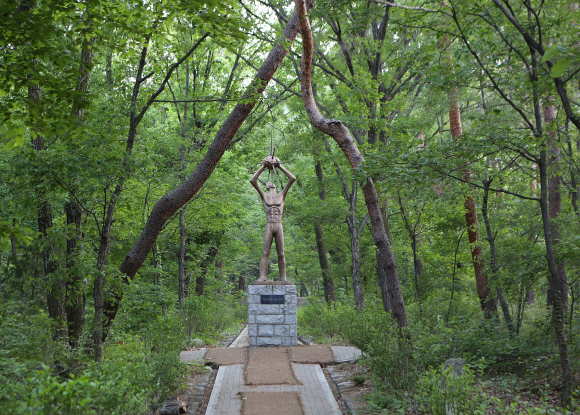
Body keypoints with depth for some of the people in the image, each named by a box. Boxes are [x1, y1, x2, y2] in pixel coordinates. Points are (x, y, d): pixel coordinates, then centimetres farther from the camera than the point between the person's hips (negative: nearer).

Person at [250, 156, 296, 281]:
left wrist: (280, 166, 13)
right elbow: (252, 181, 6)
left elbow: (292, 178, 10)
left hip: (279, 227, 1)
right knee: (265, 253, -7)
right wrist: (263, 167, 8)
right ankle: (262, 277, -11)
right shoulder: (264, 196, 15)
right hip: (268, 227, 0)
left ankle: (283, 278, 2)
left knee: (281, 254, 0)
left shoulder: (282, 195, 16)